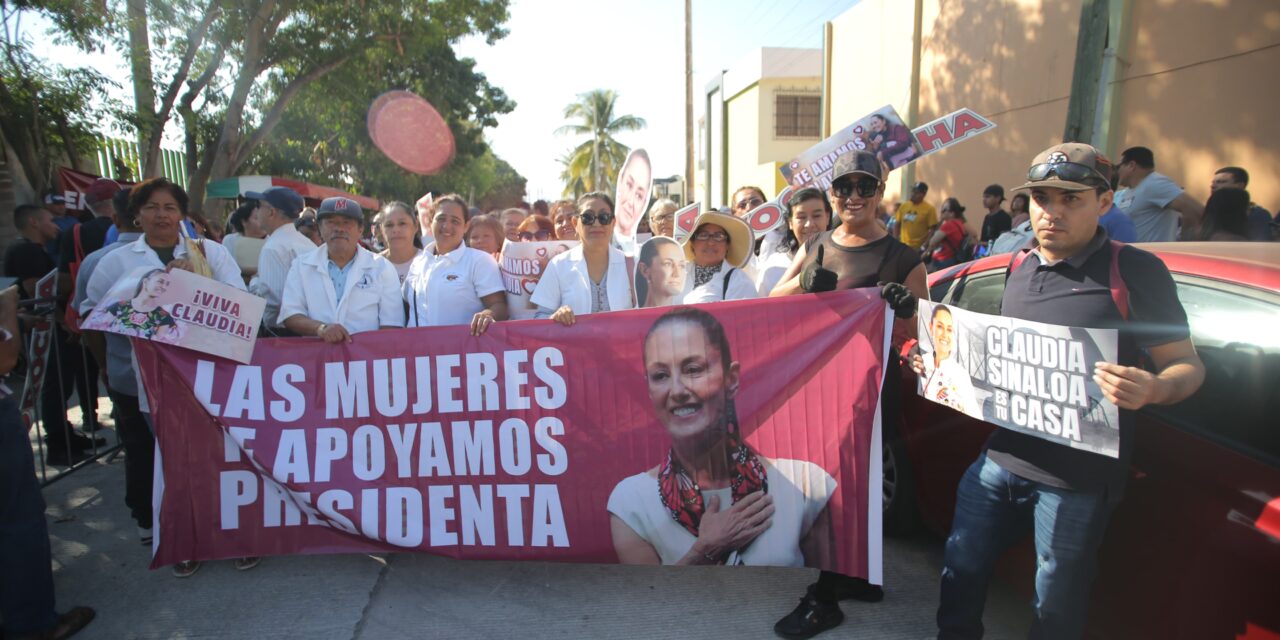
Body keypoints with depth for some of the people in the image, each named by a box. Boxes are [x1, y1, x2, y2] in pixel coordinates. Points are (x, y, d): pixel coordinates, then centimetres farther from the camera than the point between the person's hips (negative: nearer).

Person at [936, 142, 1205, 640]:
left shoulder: (1134, 271, -8)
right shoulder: (1019, 268, 9)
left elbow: (1188, 366, -8)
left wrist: (1153, 390, -29)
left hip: (1077, 480, -5)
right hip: (999, 458, 5)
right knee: (960, 577, 17)